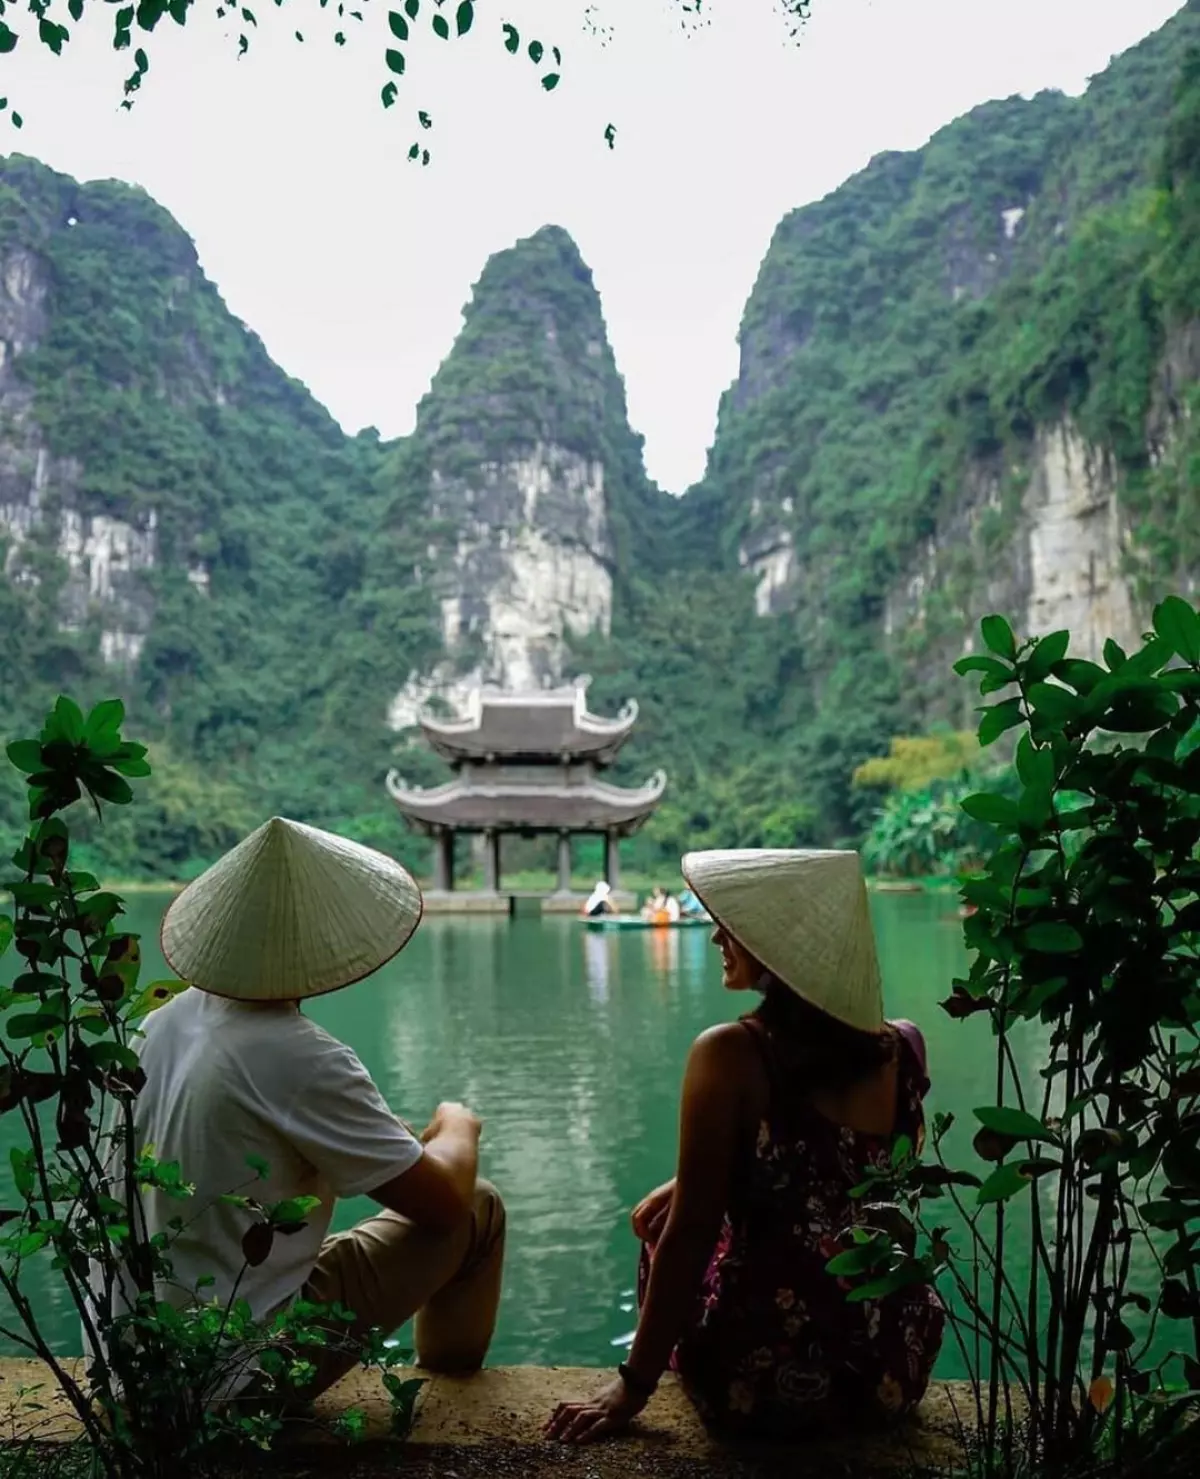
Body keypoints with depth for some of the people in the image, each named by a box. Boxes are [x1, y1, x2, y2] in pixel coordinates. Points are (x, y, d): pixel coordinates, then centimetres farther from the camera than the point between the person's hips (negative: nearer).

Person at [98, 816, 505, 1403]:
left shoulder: (161, 1023, -3)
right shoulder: (301, 1060, -26)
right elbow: (443, 1201, -16)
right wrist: (458, 1126, 6)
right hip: (241, 1374, -7)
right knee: (477, 1212, 5)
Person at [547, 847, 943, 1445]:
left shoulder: (730, 1054, -20)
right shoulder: (905, 1047, -3)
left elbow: (689, 1236, -15)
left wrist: (634, 1383, -4)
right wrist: (693, 1188, 17)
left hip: (765, 1381, -5)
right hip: (895, 1368, 5)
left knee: (667, 1231, 25)